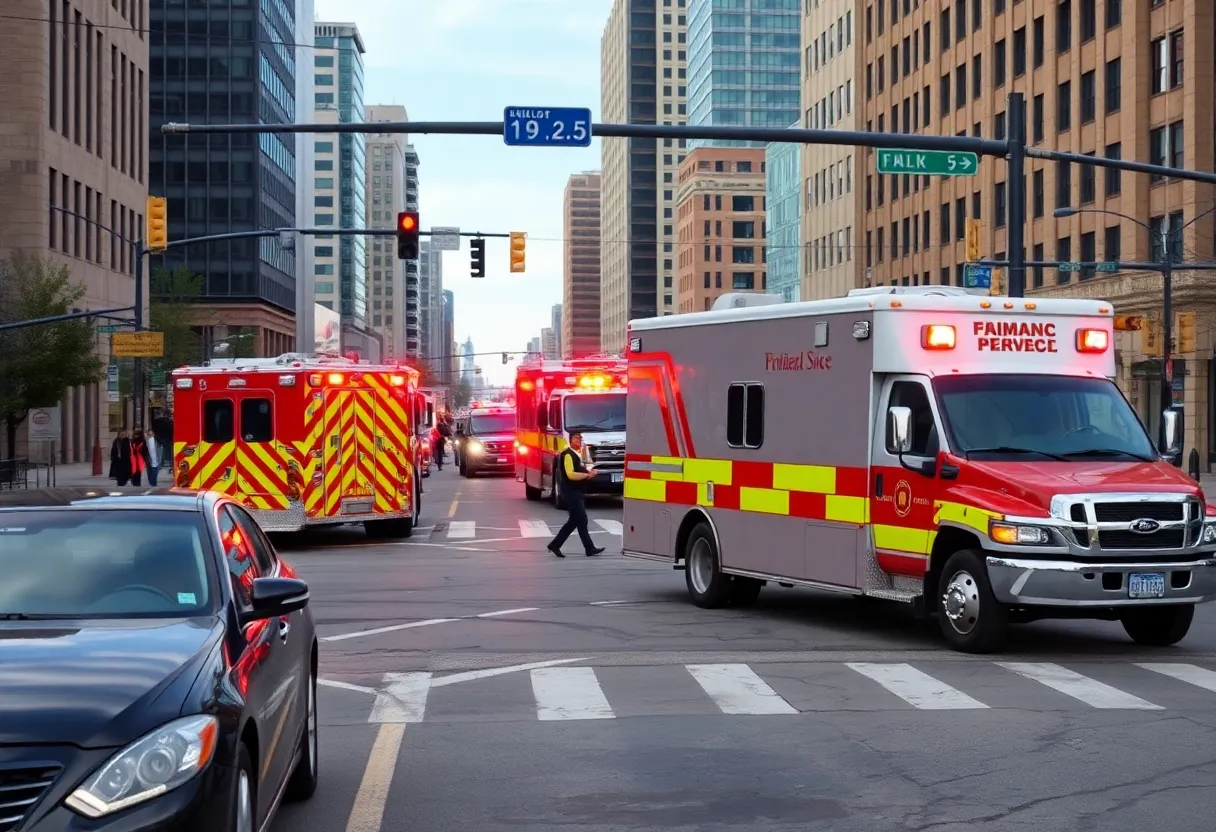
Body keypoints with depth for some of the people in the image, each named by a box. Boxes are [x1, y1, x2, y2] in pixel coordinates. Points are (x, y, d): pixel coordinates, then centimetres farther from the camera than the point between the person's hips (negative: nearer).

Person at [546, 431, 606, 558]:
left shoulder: (578, 454, 15)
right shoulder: (568, 455, -15)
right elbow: (571, 475, -25)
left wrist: (589, 471, 7)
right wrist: (587, 475, -17)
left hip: (577, 493, 10)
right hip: (571, 493, -10)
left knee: (574, 521, 12)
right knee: (581, 520, -5)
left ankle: (555, 545, 17)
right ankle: (590, 549, 0)